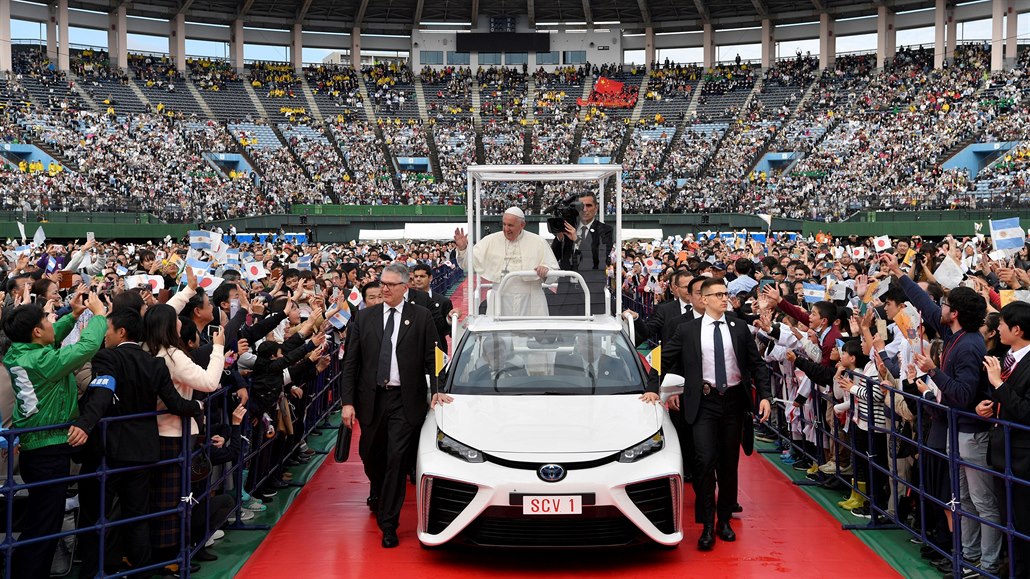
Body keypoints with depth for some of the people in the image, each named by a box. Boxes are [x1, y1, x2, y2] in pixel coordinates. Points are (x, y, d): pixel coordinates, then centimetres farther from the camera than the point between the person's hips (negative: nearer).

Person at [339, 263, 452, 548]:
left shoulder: (421, 317, 1)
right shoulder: (364, 317, 6)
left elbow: (432, 358, 3)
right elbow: (350, 362, 4)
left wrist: (437, 390, -11)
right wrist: (348, 402, -2)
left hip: (405, 400, -3)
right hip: (371, 398, 3)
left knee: (396, 460, -7)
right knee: (370, 456, 16)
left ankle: (389, 524, 0)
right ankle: (379, 493, 48)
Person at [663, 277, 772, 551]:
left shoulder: (739, 328, 5)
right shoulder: (687, 330, 1)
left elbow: (757, 363, 8)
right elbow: (667, 359, 11)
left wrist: (765, 395, -2)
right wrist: (672, 390, 6)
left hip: (734, 400, 2)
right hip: (704, 402, -2)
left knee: (729, 463, 9)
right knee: (705, 460, -14)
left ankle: (724, 520, 23)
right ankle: (707, 525, -6)